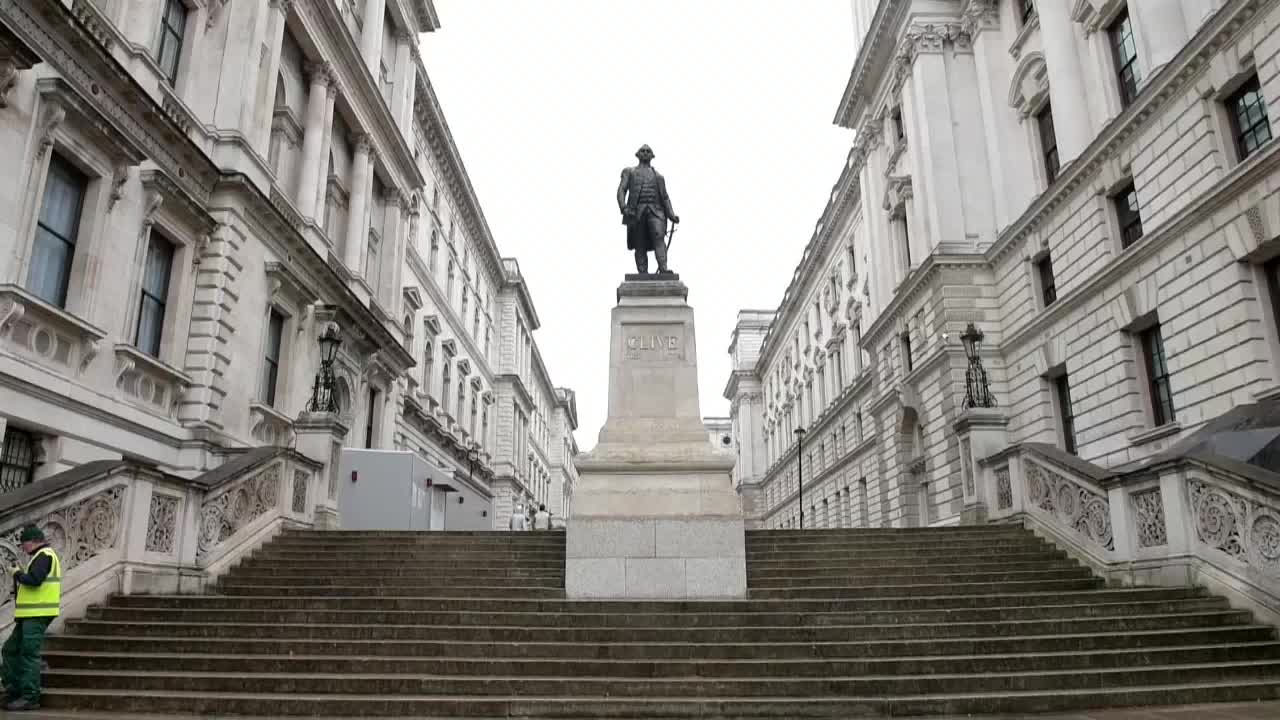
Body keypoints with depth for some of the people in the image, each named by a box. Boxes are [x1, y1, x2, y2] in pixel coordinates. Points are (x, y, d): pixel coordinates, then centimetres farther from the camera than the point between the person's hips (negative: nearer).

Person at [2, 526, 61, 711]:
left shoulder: (44, 555, -11)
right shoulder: (41, 556, 22)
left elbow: (34, 580, -23)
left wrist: (17, 573, -7)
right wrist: (19, 576, 12)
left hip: (37, 615, -11)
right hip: (30, 615, 11)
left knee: (29, 653, -8)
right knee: (10, 650, 15)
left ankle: (30, 697, -5)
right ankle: (13, 691, 21)